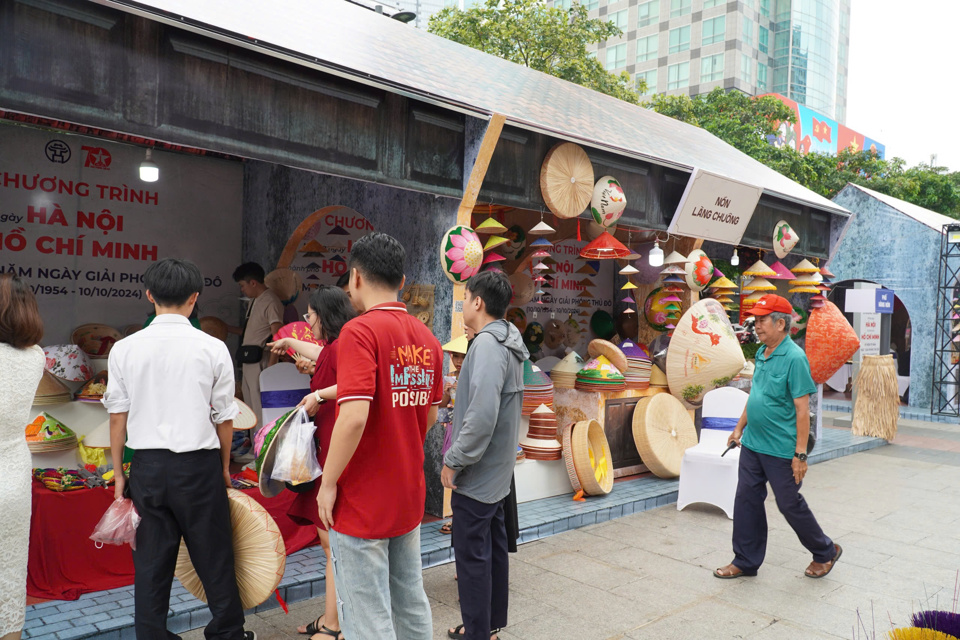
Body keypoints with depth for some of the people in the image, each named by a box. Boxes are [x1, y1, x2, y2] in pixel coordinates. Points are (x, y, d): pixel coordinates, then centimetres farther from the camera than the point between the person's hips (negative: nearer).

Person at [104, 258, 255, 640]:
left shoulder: (124, 349, -3)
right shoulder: (212, 348, -8)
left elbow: (118, 416, 1)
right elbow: (224, 416, -2)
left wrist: (119, 474, 12)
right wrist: (224, 465, 12)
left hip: (147, 465, 2)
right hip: (198, 463, -1)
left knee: (150, 560, 12)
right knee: (213, 557, 12)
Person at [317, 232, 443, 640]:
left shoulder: (360, 331, -17)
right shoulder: (427, 338, 5)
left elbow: (354, 417, -26)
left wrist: (328, 483, -14)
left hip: (362, 501, -7)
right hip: (409, 497, 7)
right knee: (411, 603, 20)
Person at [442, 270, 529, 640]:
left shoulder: (488, 344, -21)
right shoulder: (509, 342, 10)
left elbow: (482, 415, -29)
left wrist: (453, 461, -20)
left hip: (476, 473, -10)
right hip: (498, 470, 10)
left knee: (472, 556, 1)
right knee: (494, 547, 18)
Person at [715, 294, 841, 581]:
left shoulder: (794, 358, -17)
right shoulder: (761, 353, 8)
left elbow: (802, 409, -18)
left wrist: (800, 454, -19)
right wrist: (739, 428, 19)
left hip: (780, 450, -7)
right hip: (752, 445, 8)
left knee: (790, 504, 7)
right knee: (746, 501, 9)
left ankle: (825, 552, 31)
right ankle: (745, 561, 22)